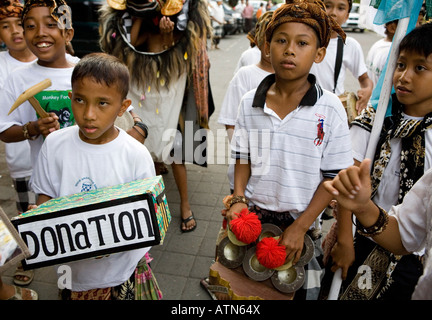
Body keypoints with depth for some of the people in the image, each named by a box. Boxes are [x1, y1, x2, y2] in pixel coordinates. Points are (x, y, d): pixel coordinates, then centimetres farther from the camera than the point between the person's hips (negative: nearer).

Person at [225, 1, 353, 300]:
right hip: (251, 216, 2)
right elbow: (243, 158, 5)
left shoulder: (330, 109, -11)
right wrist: (239, 199, -9)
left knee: (301, 290, 12)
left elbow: (333, 177, -8)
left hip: (301, 222, -2)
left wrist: (300, 227, -12)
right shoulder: (250, 103, -3)